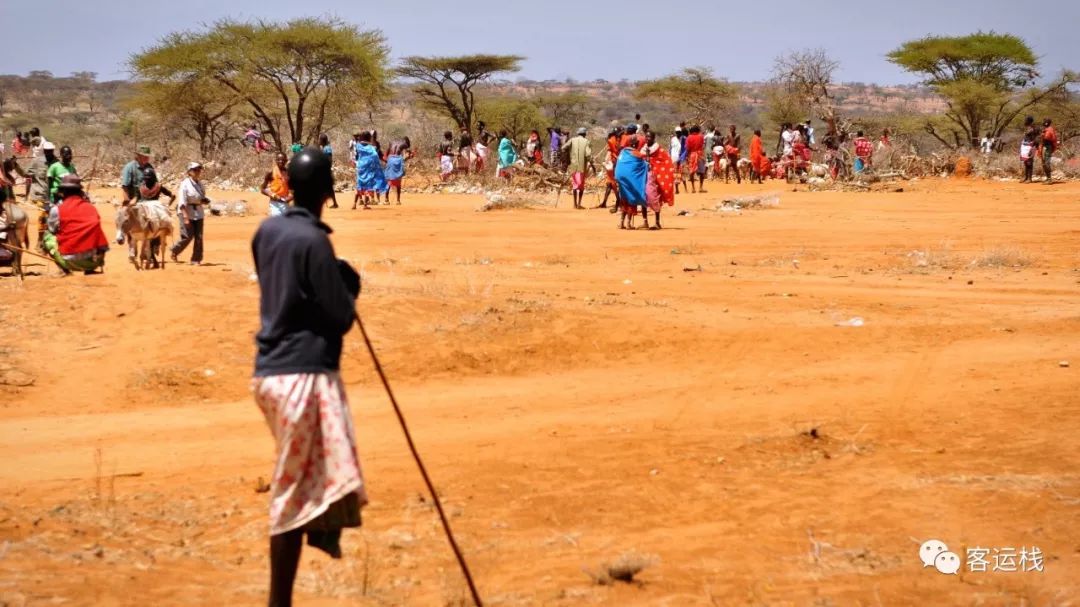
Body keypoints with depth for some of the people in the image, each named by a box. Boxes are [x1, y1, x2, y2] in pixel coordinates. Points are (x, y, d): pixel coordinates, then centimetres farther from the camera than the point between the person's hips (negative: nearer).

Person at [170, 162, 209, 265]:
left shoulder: (200, 184, 8)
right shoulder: (185, 184, -12)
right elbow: (182, 202, -16)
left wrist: (204, 201, -5)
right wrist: (186, 217, -22)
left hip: (198, 212, 6)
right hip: (186, 212, -6)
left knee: (199, 237, 3)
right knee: (188, 236, -8)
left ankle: (196, 259, 11)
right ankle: (174, 251, 14)